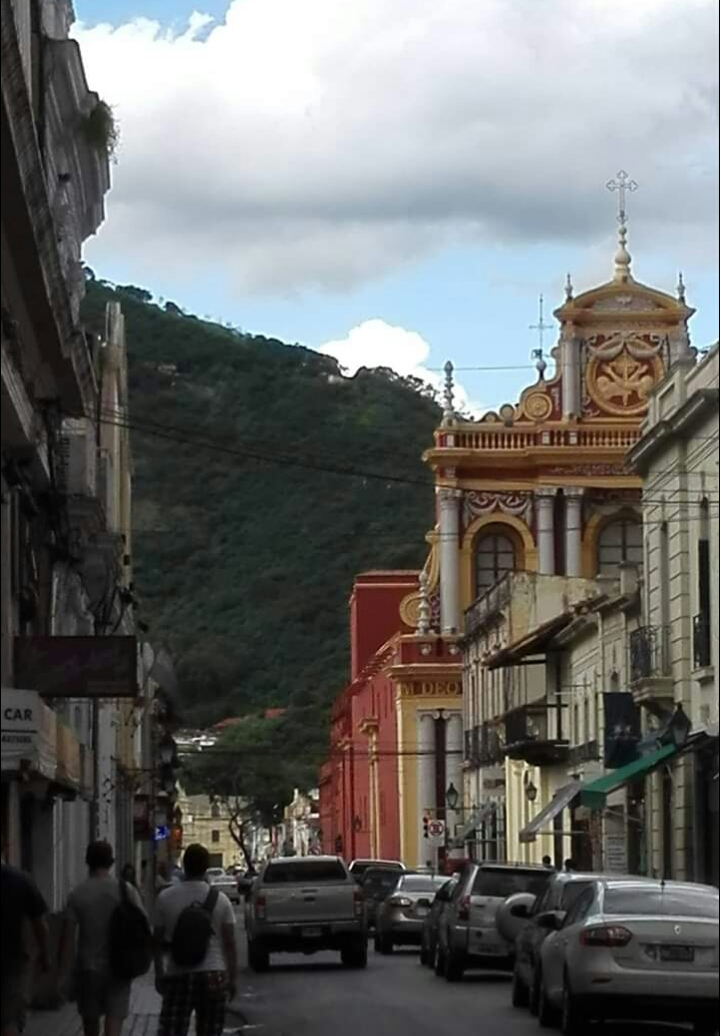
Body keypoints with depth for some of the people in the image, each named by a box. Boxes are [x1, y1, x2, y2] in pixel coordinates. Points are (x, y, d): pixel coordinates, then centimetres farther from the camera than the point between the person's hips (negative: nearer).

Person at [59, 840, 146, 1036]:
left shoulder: (77, 894, -6)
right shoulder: (126, 890, -4)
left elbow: (67, 933, -7)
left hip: (88, 966, 0)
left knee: (90, 1019, 17)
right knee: (114, 1020, -5)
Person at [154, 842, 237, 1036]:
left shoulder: (165, 898, -2)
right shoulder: (220, 900, -1)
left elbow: (158, 941, 3)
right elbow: (229, 944, -2)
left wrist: (159, 974, 14)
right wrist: (232, 978, 6)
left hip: (178, 975, -1)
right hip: (213, 975, 1)